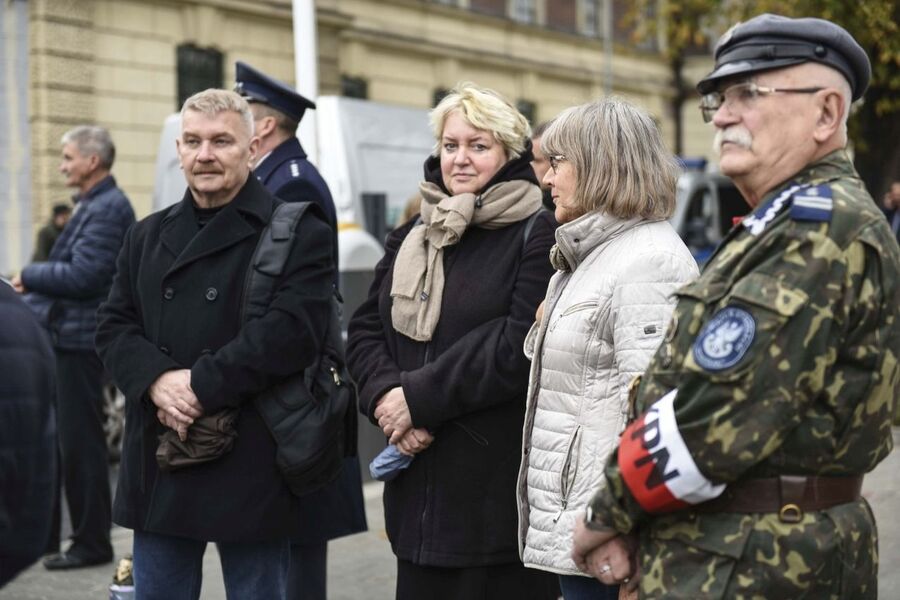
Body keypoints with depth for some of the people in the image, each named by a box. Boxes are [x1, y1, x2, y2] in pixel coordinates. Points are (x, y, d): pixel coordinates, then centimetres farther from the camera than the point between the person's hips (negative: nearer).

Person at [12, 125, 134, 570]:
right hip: (62, 336, 10)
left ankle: (91, 542, 6)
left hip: (79, 339, -10)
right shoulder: (91, 205, 16)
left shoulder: (108, 209, -16)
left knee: (80, 445, -3)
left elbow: (81, 276, -23)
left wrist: (29, 276, -9)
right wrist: (34, 298, 8)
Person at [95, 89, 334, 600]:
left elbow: (294, 328, -18)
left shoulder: (297, 232, -5)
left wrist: (202, 385, -19)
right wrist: (157, 380, -13)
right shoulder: (149, 235, 15)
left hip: (250, 470, -5)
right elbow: (115, 324, 8)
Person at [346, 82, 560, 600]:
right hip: (418, 485, 6)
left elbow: (519, 346, -16)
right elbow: (365, 331, 11)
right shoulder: (409, 240, 17)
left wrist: (418, 398, -15)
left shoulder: (538, 236, -5)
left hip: (499, 487, -6)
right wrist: (386, 397, -10)